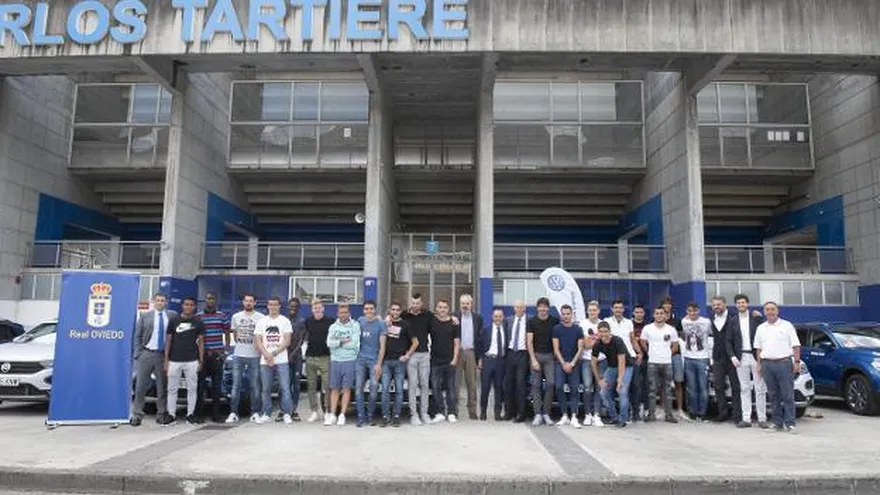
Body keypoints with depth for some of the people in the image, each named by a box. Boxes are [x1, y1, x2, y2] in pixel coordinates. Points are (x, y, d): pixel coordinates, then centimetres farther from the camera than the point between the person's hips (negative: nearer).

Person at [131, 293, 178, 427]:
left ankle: (162, 414, 14)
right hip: (146, 354, 0)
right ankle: (136, 415, 10)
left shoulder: (173, 315, 3)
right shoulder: (144, 316, 4)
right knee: (141, 386, 2)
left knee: (162, 386, 6)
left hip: (163, 355, 0)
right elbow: (137, 336, 5)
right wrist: (138, 354, -3)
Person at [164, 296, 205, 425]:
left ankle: (190, 415, 10)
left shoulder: (198, 322, 4)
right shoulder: (174, 321, 5)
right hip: (174, 361, 0)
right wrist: (166, 360, 1)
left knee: (192, 388, 3)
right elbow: (168, 340, 7)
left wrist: (201, 360, 0)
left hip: (192, 361, 0)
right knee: (172, 389, 5)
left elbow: (201, 341, 6)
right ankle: (171, 414, 12)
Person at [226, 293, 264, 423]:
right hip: (238, 355, 3)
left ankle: (255, 413, 10)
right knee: (236, 385, 4)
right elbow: (234, 333, 19)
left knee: (255, 386, 3)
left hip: (254, 356, -2)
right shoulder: (236, 317, 9)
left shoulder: (261, 318, -2)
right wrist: (240, 344, 12)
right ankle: (233, 413, 10)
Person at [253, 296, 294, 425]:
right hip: (264, 361, 2)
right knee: (266, 389, 7)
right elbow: (257, 342, 4)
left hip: (281, 360, -2)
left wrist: (274, 353, -12)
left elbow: (287, 341, -3)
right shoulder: (261, 322, 10)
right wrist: (267, 355, -10)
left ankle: (286, 414, 2)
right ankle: (266, 414, 16)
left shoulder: (285, 321, 4)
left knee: (285, 388, -5)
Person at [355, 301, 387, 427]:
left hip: (374, 360, -2)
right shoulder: (359, 321, 8)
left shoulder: (381, 323, -1)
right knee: (358, 387, -2)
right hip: (360, 359, 2)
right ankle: (361, 417, 3)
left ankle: (370, 416, 11)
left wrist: (379, 364, -9)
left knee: (374, 388, -2)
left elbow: (382, 345, -3)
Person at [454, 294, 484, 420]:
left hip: (471, 352, 2)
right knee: (455, 382, 0)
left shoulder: (478, 318, 8)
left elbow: (480, 336, 9)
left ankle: (472, 411, 10)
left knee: (472, 383, 5)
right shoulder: (454, 317, 2)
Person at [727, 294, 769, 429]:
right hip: (741, 358, 2)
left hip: (756, 356, -2)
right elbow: (729, 341, 6)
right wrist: (732, 357, -3)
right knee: (744, 389, 6)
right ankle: (746, 419, 10)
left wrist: (759, 318, -13)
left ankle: (762, 419, 11)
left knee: (760, 389, 4)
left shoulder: (756, 318, 1)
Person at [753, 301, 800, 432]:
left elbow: (795, 345, 1)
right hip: (767, 364, 3)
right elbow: (758, 348, 16)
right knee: (773, 395, 6)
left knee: (788, 395, -4)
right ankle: (777, 423, 12)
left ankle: (789, 423, 0)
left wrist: (797, 362, -7)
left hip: (784, 363, -3)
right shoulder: (760, 328, 13)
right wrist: (759, 364, 9)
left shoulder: (787, 325, 4)